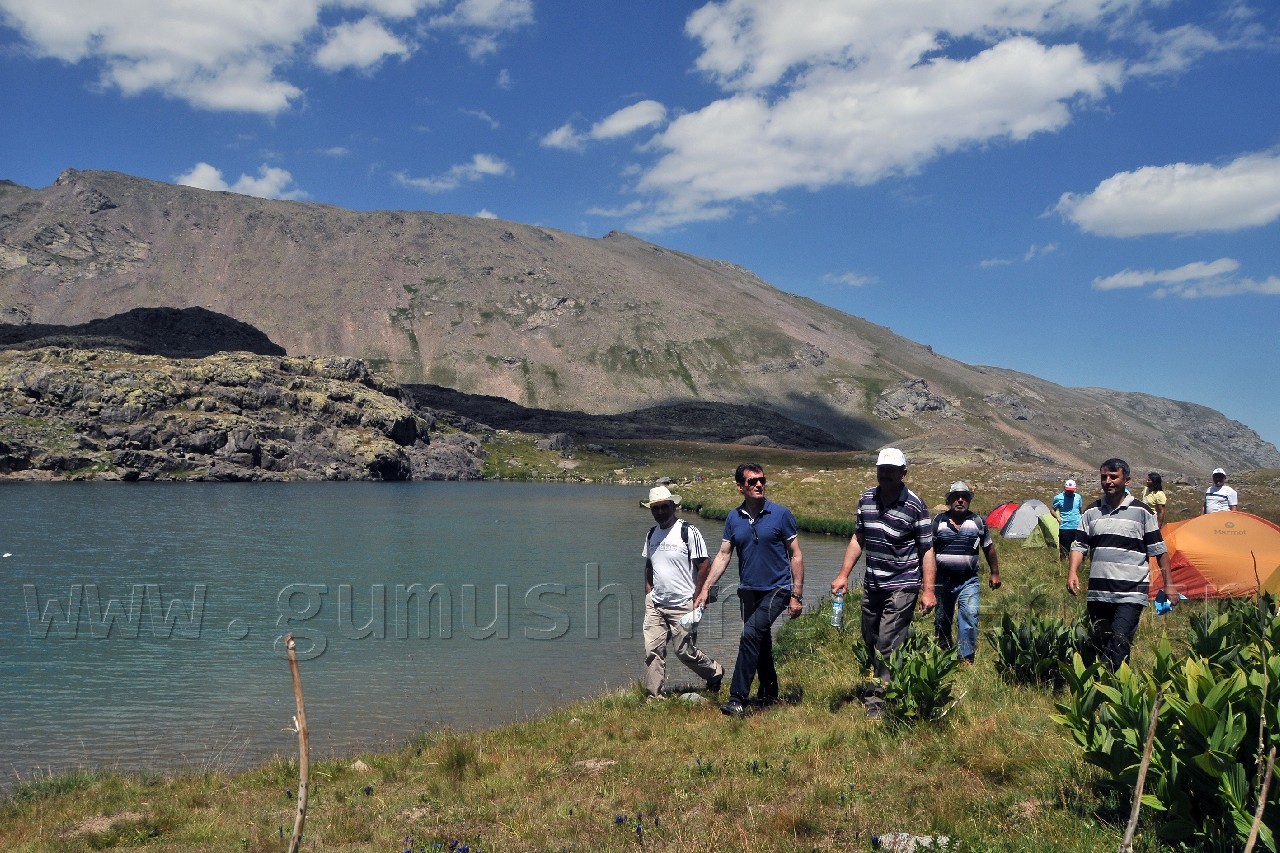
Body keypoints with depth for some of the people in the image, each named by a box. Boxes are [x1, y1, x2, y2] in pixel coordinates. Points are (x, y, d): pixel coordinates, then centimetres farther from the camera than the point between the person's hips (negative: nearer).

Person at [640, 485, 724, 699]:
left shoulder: (689, 532, -10)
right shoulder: (651, 534, 10)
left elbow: (704, 566, -10)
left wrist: (697, 600, -11)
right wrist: (648, 593, 12)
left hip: (682, 606, -5)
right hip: (655, 605, 6)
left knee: (685, 652, 3)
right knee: (652, 650, 0)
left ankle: (715, 672, 29)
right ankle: (653, 696, 9)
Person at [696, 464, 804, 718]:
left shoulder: (781, 514, -7)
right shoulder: (733, 518, 4)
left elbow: (796, 555, -4)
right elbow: (723, 556, 6)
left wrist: (797, 595, -8)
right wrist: (705, 588, -2)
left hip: (777, 590, -5)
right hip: (749, 591, 5)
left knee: (751, 633, -21)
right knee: (761, 645, 14)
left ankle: (737, 699, -19)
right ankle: (769, 696, 32)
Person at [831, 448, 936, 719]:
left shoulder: (915, 505, -11)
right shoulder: (866, 499, 5)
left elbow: (927, 550, -8)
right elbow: (858, 539, 14)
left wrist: (928, 590, -13)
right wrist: (843, 574, 9)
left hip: (902, 587, -6)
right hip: (871, 585, 6)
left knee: (888, 645, -8)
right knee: (870, 642, 14)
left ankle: (880, 699, 0)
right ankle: (878, 689, 31)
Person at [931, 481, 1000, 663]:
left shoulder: (978, 522, 3)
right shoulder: (938, 521, 1)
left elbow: (989, 549, 13)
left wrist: (995, 573, 13)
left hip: (969, 580, -1)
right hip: (943, 580, 1)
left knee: (970, 614, -18)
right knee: (942, 619, 9)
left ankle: (966, 658, -13)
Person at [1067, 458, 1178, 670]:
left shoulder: (1141, 512, 1)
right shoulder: (1092, 512, 10)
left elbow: (1159, 550, 5)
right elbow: (1079, 545, 9)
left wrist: (1168, 583, 4)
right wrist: (1072, 572, -8)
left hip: (1131, 593, -4)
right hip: (1098, 592, 4)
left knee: (1119, 642, -16)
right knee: (1097, 642, 9)